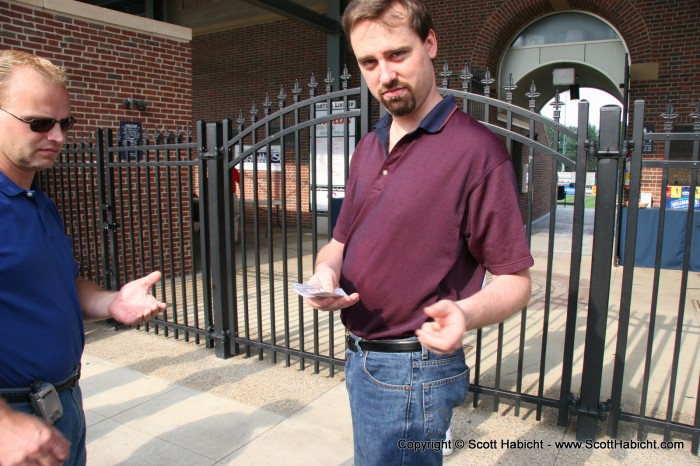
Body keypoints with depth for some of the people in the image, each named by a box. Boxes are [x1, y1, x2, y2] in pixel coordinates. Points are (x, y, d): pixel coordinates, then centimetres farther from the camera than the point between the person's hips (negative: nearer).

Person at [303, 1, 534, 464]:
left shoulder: (477, 149, -16)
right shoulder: (368, 148, 7)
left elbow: (515, 281, -15)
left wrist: (466, 314, -35)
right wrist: (326, 270, -9)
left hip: (413, 369, -7)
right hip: (359, 356, 7)